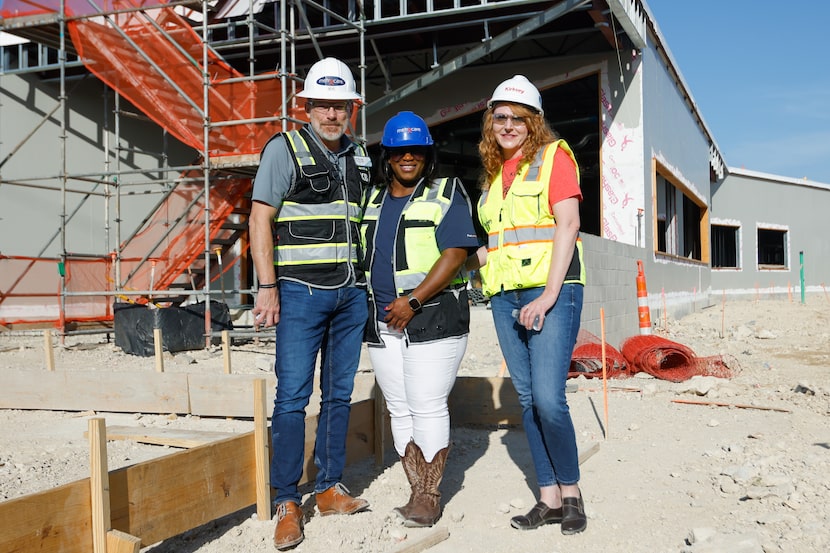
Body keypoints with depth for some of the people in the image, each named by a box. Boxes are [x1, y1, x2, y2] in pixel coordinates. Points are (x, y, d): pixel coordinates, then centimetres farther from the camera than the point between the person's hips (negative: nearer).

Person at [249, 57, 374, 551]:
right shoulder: (285, 149, -3)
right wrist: (267, 287, -14)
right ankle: (287, 502, 5)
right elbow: (260, 220, -7)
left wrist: (371, 284, 15)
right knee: (293, 396, -5)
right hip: (301, 291, -5)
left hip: (352, 292, 6)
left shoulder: (359, 158, 14)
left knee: (340, 394, 10)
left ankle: (330, 489, 22)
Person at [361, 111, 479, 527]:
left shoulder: (446, 193, -1)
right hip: (382, 322, 6)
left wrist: (413, 301, -16)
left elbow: (455, 254, -11)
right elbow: (364, 254, 21)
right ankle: (417, 492, 16)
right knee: (400, 411, 7)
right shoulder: (372, 197, 17)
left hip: (433, 318, -6)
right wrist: (367, 305, 8)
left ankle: (430, 497, 5)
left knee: (427, 408, -6)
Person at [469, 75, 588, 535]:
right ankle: (549, 498, 17)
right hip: (505, 296, 6)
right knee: (527, 400, 7)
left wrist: (549, 295, -18)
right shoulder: (494, 173, 19)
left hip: (550, 291, -6)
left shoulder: (554, 155, 0)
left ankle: (571, 492, 8)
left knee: (548, 399, -12)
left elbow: (568, 225, -11)